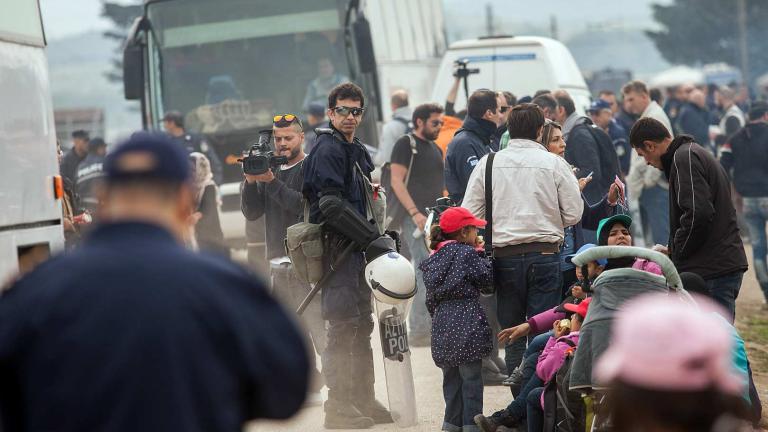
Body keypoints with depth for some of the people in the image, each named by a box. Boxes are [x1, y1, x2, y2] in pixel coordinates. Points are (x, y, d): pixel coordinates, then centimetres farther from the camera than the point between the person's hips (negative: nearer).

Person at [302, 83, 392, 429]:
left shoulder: (359, 151, 19)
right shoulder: (327, 150, -11)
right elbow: (332, 205, -20)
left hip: (360, 248, 10)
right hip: (338, 245, -10)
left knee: (362, 324, 14)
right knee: (343, 326, -10)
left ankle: (364, 400, 22)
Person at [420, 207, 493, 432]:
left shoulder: (434, 259, 14)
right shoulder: (467, 253, -8)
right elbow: (486, 277, -3)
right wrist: (481, 252, 7)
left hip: (442, 322, 7)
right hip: (467, 320, -7)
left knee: (451, 376, 13)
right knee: (471, 376, -1)